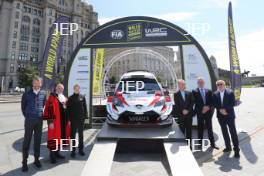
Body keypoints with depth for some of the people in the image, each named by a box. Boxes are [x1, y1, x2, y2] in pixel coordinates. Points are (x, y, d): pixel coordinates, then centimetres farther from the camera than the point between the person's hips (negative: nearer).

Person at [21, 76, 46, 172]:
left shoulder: (43, 94, 0)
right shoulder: (27, 94, -6)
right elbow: (23, 106, 6)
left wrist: (40, 113, 12)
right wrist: (27, 116, 9)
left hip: (39, 120, 2)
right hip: (29, 120, -2)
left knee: (38, 140, 11)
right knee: (27, 141, 6)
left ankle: (36, 159, 24)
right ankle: (24, 161, 18)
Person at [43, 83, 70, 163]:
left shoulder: (64, 98, 12)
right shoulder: (51, 97, -8)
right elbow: (49, 109, -14)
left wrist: (68, 120, 14)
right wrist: (50, 121, -19)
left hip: (63, 121, 7)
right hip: (55, 121, -7)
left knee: (60, 137, 15)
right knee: (54, 137, 1)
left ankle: (57, 152, 29)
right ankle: (52, 155, 14)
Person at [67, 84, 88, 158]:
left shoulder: (82, 97, 4)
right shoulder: (71, 98, 0)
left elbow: (85, 107, 5)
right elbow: (68, 109, -2)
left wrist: (85, 116, -2)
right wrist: (69, 119, -8)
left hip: (81, 119, 2)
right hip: (73, 119, -2)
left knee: (81, 134, 12)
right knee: (73, 135, 6)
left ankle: (81, 149, 24)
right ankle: (73, 150, 17)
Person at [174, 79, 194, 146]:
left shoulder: (189, 93, 8)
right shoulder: (176, 94, 0)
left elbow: (192, 103, 3)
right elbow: (176, 105, -5)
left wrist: (188, 110, -8)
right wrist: (182, 111, -13)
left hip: (189, 114, 2)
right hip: (180, 115, -2)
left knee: (189, 130, 8)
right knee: (182, 130, 3)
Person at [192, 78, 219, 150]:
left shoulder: (209, 91, 10)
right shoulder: (194, 92, -1)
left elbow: (212, 101, 6)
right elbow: (195, 102, -6)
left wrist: (208, 107, -11)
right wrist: (202, 108, -14)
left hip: (208, 112, 2)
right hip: (200, 112, -2)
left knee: (209, 128, 10)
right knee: (200, 128, 7)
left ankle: (212, 143, 22)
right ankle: (200, 143, 18)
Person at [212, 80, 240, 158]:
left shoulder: (230, 92, -5)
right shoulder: (215, 94, 4)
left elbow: (233, 103, -11)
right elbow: (215, 104, 1)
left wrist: (225, 109, -19)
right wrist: (220, 110, -14)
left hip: (229, 115, -3)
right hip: (221, 116, 4)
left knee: (233, 132, -1)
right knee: (224, 132, 13)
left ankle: (236, 149, 9)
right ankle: (228, 147, 26)